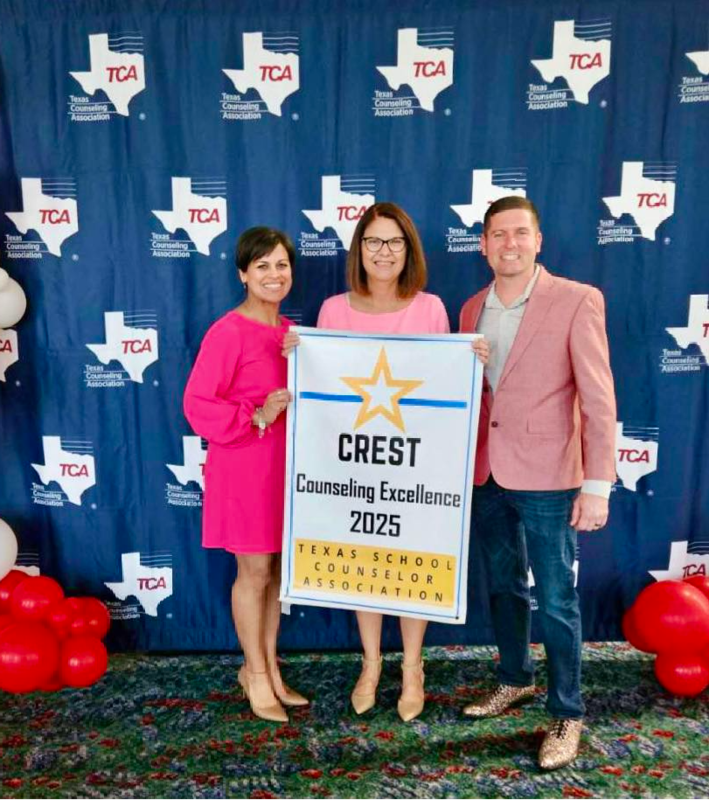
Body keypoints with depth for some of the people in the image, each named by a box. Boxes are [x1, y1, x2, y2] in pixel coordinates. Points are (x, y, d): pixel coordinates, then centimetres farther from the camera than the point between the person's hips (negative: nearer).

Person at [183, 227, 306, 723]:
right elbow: (198, 405, -15)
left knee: (278, 567, 15)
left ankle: (266, 666, 34)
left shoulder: (290, 331, 8)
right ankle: (257, 674, 27)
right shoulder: (228, 332, -13)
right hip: (244, 467, -7)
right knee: (254, 571, 6)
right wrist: (255, 418, -23)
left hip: (285, 463, 7)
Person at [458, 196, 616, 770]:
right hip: (487, 475, 5)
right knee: (503, 587, 19)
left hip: (548, 478, -5)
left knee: (556, 601, 5)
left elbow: (598, 399, -10)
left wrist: (597, 485, -14)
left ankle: (567, 714, 26)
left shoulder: (577, 301, -8)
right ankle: (515, 680, 41)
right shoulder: (471, 309, 8)